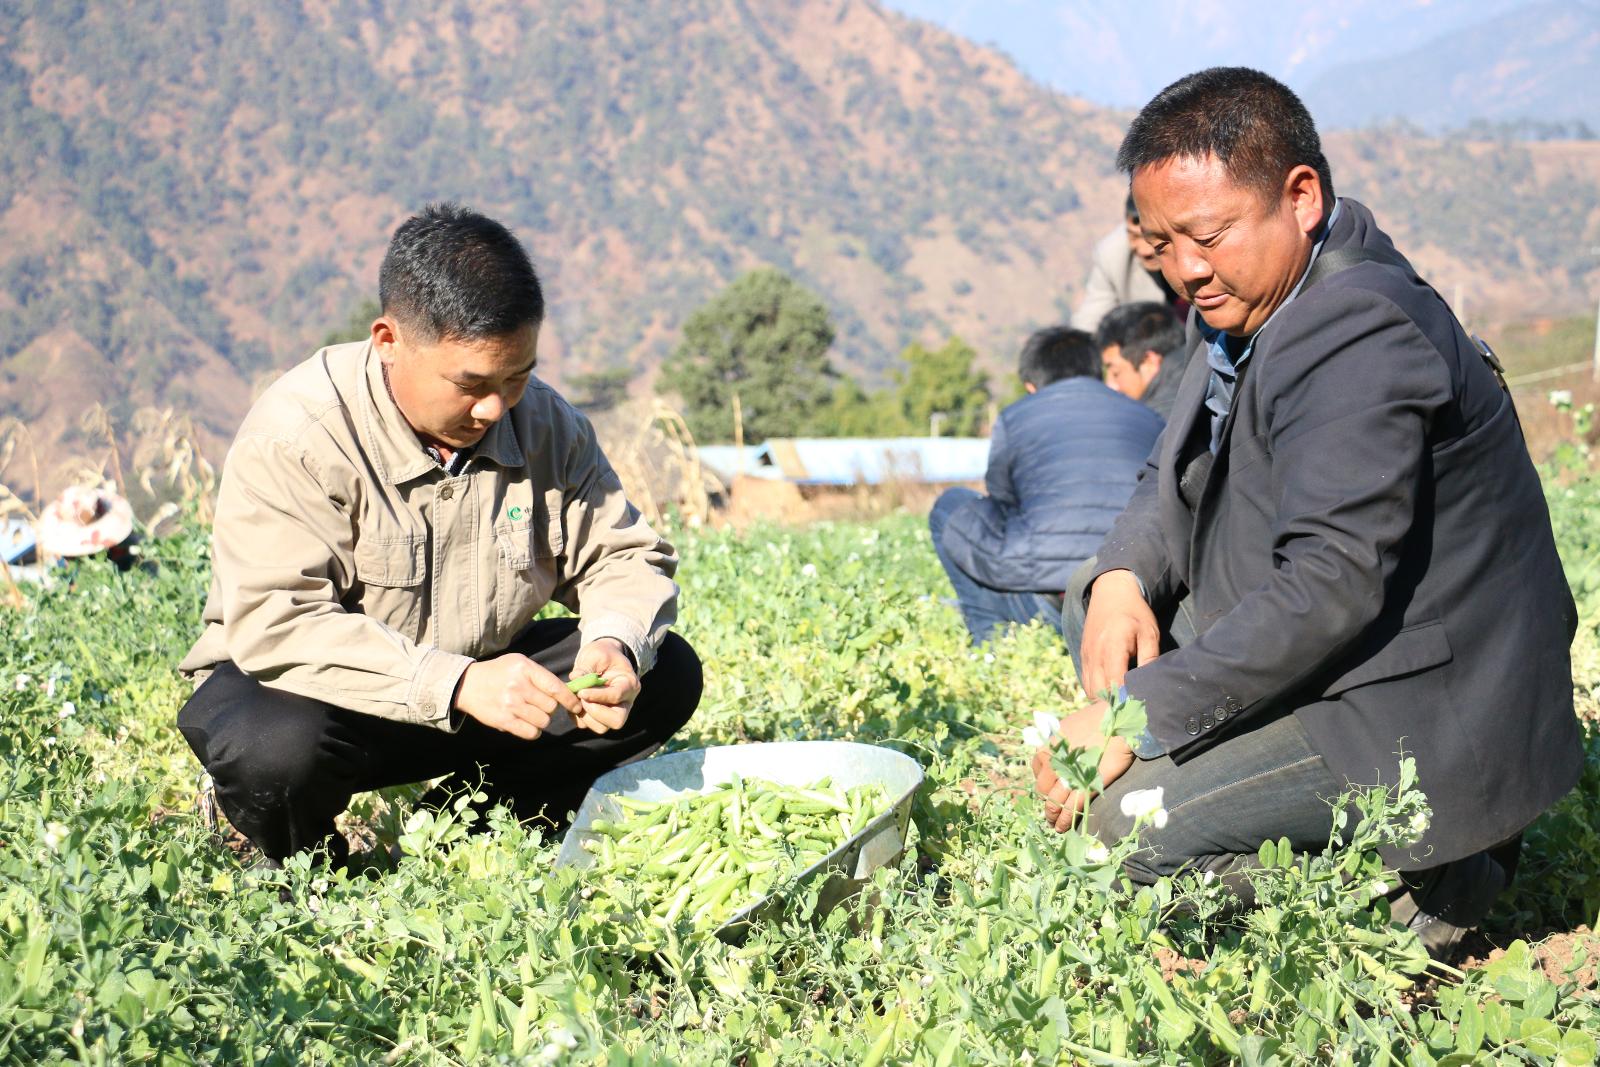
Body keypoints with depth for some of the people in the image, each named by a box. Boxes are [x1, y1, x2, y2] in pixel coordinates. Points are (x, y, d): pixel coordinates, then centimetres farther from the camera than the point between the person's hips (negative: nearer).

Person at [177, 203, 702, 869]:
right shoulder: (296, 438, -23)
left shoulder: (547, 426, -4)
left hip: (478, 678, 5)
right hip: (332, 694, -5)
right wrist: (457, 685, -42)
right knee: (276, 746, -39)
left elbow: (623, 558, 2)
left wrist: (615, 645, -23)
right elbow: (275, 626, -32)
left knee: (666, 673, -10)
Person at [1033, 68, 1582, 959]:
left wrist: (1138, 715, -28)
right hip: (1350, 677, 11)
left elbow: (1330, 588, -31)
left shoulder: (1358, 341, -24)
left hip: (1430, 725, -11)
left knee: (1125, 822, -21)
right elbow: (1178, 480, 14)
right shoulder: (1247, 297, 7)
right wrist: (1123, 575, -9)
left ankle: (1422, 887, -3)